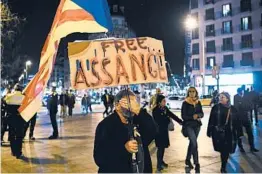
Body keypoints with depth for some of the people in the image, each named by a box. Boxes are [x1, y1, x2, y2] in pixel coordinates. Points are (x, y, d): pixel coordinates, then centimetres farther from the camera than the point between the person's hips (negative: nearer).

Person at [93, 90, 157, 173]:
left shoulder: (137, 121, 3)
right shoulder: (105, 125, -15)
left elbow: (152, 134, -15)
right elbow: (99, 158, -23)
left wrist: (139, 111, -25)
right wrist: (124, 148, -33)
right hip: (117, 170, -6)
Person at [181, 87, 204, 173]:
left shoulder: (198, 103, 6)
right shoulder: (185, 103, -8)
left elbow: (202, 114, 7)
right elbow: (183, 116, -9)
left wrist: (198, 115, -15)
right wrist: (192, 117, -21)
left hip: (197, 125, 5)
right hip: (188, 125, -5)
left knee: (192, 142, 14)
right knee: (194, 143, -16)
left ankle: (188, 160, 31)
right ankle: (196, 164, -8)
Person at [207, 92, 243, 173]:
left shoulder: (232, 109, 2)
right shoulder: (215, 107, -2)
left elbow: (237, 122, 4)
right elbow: (211, 121, -1)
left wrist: (239, 133, 1)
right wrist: (210, 132, -2)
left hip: (229, 133, 2)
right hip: (218, 133, -1)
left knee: (226, 150, 5)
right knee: (223, 150, -1)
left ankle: (223, 167, 23)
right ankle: (223, 167, 20)